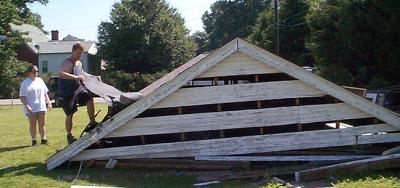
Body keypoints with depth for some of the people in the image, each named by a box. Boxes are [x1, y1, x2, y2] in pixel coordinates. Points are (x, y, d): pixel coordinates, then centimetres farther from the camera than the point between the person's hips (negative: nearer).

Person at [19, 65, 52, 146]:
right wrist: (26, 106, -20)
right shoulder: (25, 83, -5)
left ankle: (43, 139, 15)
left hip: (41, 107, 4)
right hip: (31, 108, -4)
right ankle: (34, 141, 10)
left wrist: (48, 102, 9)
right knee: (33, 124, 4)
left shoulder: (40, 80, 11)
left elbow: (45, 93, 18)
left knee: (42, 124, 8)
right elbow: (22, 97, -9)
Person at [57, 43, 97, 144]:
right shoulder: (67, 62, -17)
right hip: (67, 92, -6)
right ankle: (69, 136, 18)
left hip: (78, 87, 6)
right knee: (69, 115, 2)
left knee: (89, 98, -22)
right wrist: (76, 77, -35)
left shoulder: (79, 63, 10)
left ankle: (92, 122, -12)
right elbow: (60, 74, -37)